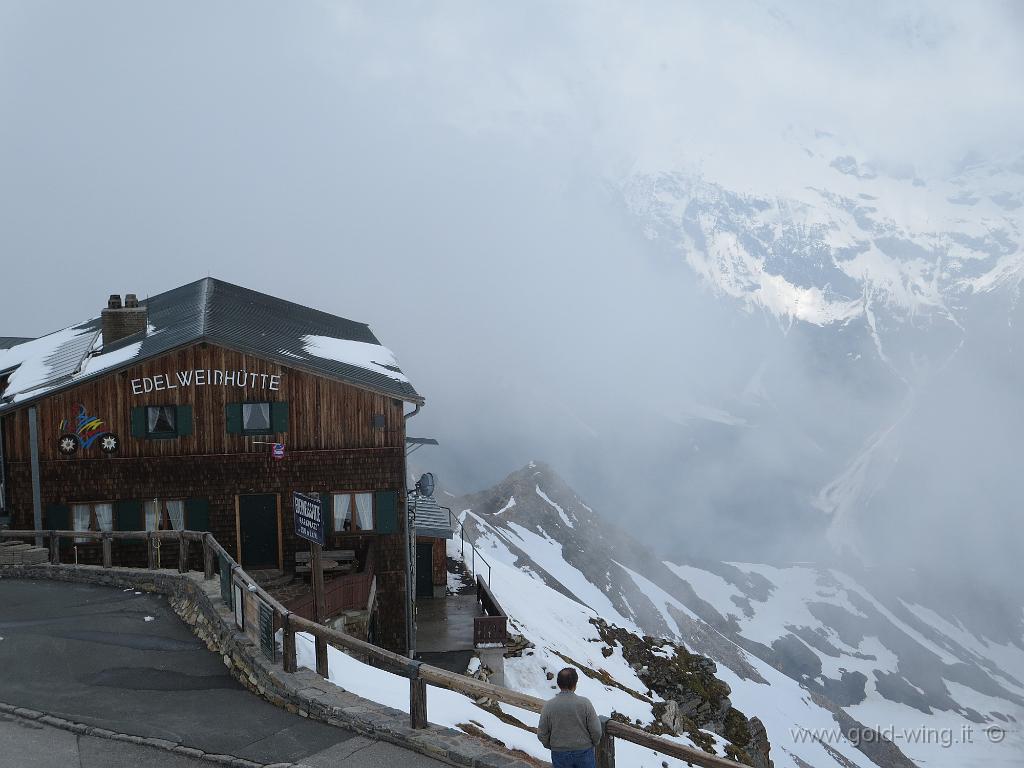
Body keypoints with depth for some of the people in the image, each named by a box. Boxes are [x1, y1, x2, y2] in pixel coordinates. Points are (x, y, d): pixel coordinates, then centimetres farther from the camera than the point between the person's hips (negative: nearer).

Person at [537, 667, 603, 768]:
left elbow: (542, 734, -5)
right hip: (584, 752, -1)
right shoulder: (585, 703, -16)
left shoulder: (549, 706, -12)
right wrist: (594, 743, 9)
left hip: (560, 754, 1)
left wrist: (550, 746, 15)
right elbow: (596, 730, -12)